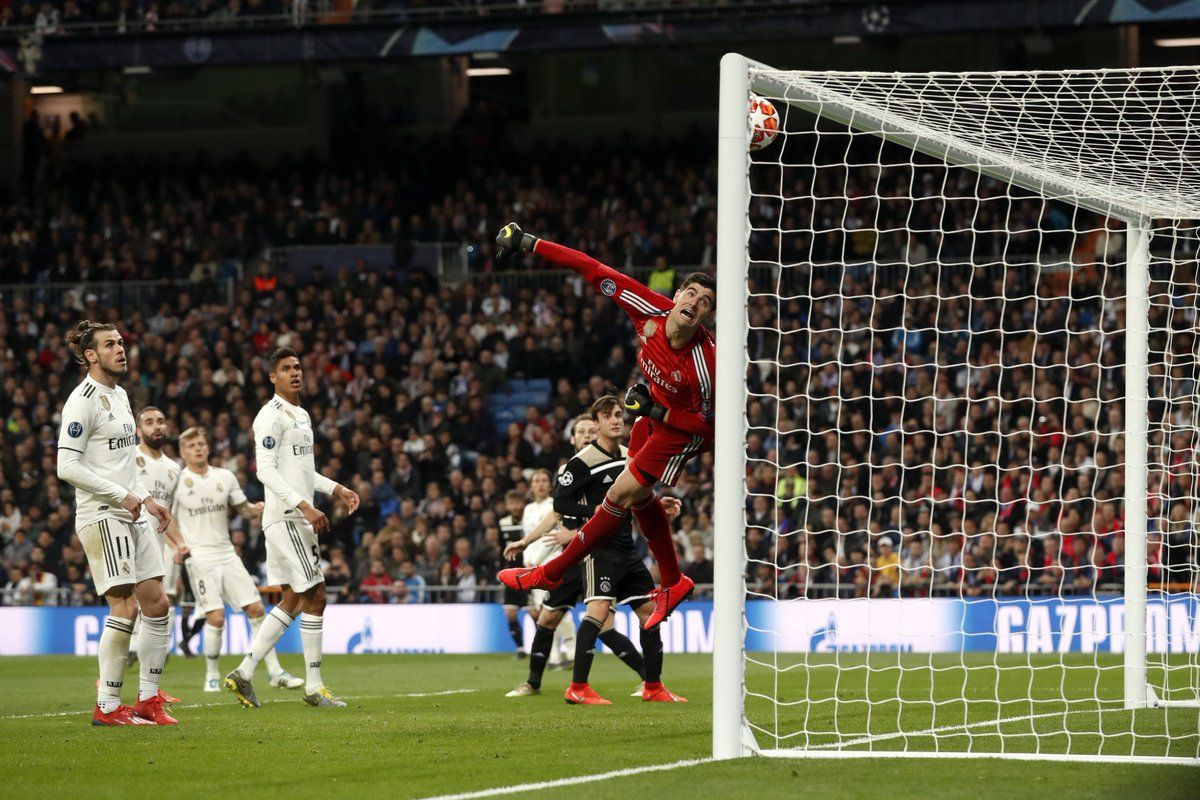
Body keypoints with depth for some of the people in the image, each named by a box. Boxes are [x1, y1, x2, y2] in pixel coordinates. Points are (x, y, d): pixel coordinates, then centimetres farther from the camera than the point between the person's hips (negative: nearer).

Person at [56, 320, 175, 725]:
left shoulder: (120, 395, 18)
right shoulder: (83, 400, -11)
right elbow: (67, 466, -18)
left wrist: (146, 498, 15)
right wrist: (121, 495, -16)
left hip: (130, 515, 9)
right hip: (101, 515, -9)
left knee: (156, 602, 5)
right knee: (124, 606, -12)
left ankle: (148, 699, 13)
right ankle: (107, 707, -6)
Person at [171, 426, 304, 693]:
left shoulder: (225, 477, 8)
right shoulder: (178, 481, -3)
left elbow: (243, 508, 17)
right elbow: (168, 521, 1)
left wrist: (256, 509, -5)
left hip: (227, 555, 4)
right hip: (199, 559, -4)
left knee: (256, 609, -3)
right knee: (216, 617, -14)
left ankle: (275, 672, 2)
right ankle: (212, 676, 3)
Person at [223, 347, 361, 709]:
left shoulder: (301, 415, 19)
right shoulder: (272, 416, -12)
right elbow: (266, 471, -19)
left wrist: (336, 489, 19)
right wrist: (305, 506, -25)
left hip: (299, 519, 10)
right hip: (285, 517, -10)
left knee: (293, 600, 11)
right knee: (315, 596, -8)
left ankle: (243, 674, 12)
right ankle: (314, 686, -2)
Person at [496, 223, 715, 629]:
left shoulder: (707, 362, -37)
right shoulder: (652, 311, -27)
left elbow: (709, 422, -24)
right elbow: (596, 272, -24)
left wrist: (657, 412, -33)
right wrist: (528, 243, -24)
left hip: (685, 427, -7)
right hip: (656, 410, 7)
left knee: (622, 495, -6)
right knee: (639, 498, 18)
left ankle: (552, 572, 9)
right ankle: (673, 583, 37)